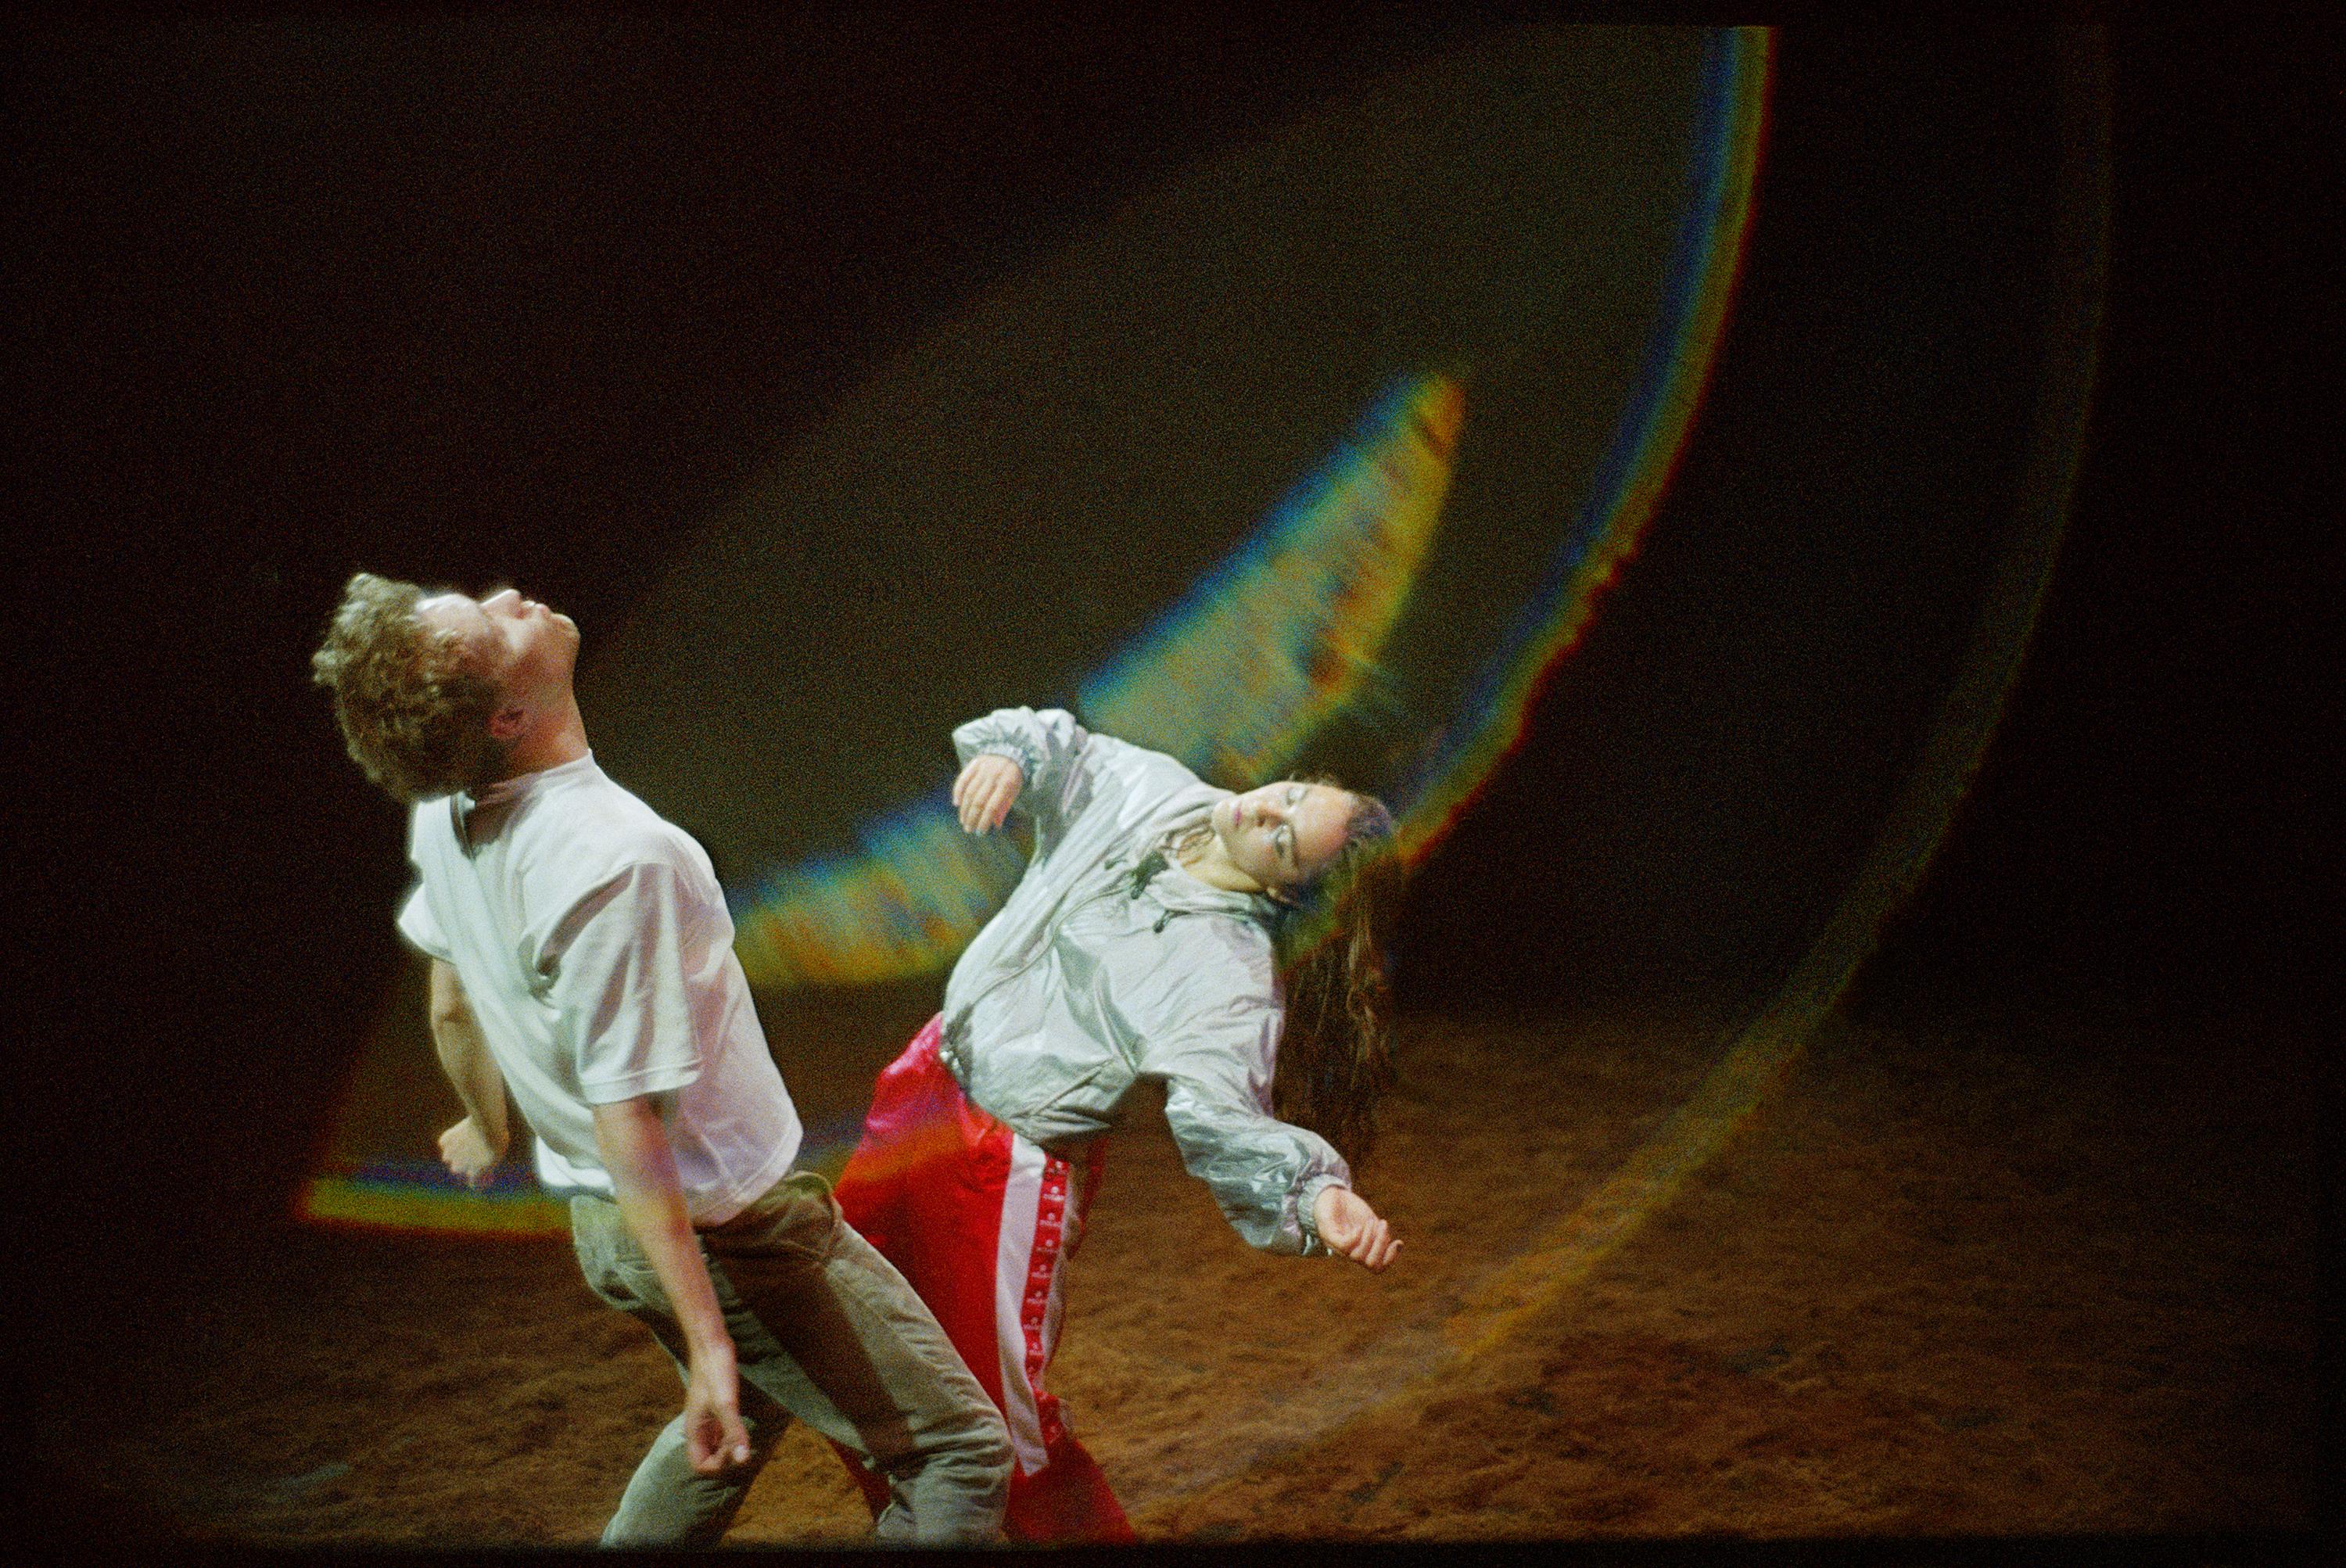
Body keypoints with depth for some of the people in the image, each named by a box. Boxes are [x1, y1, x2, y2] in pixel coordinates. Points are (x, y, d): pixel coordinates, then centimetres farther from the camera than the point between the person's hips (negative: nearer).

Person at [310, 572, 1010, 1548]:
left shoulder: (442, 813, -5)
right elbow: (624, 1119, -30)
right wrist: (708, 1344, -25)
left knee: (744, 1416, 33)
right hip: (727, 1229, -9)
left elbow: (451, 1001, 12)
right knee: (960, 1449, 1)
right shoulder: (612, 862, -32)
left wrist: (491, 1127, 32)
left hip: (602, 1223, 9)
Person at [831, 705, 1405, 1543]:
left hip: (1013, 1156, -7)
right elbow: (1062, 749, 9)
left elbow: (1217, 1113, -33)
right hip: (924, 1085, 8)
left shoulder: (1233, 972, -24)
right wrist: (1011, 751, -15)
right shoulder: (1147, 789, -6)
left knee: (999, 1409, -8)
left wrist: (1315, 1190, -51)